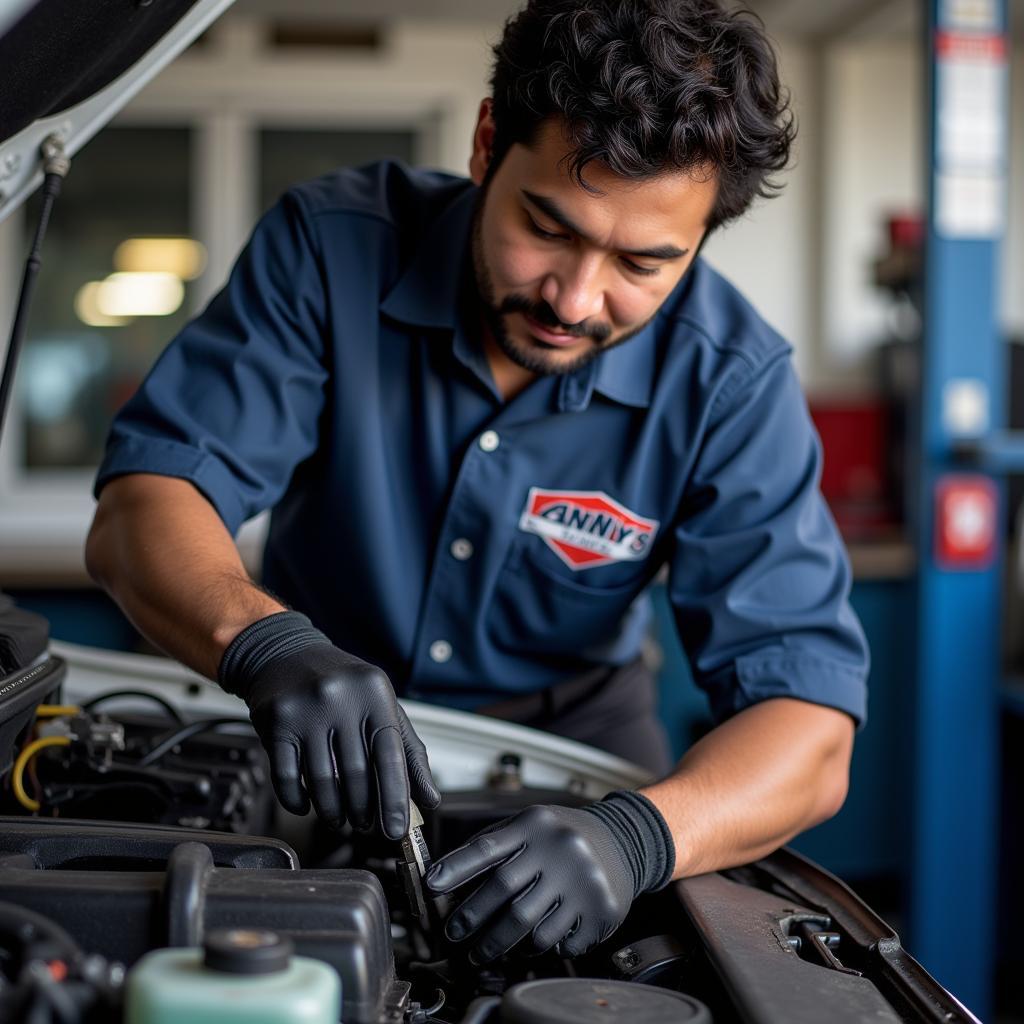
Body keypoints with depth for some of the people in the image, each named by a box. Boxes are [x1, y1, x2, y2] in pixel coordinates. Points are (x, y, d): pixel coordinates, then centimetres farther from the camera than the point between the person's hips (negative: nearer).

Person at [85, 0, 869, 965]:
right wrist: (267, 644, -50)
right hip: (311, 730, 0)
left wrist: (635, 834, -51)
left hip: (569, 719, 1)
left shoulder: (731, 381, -23)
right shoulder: (331, 245, -22)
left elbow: (808, 728, -29)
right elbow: (142, 504, -27)